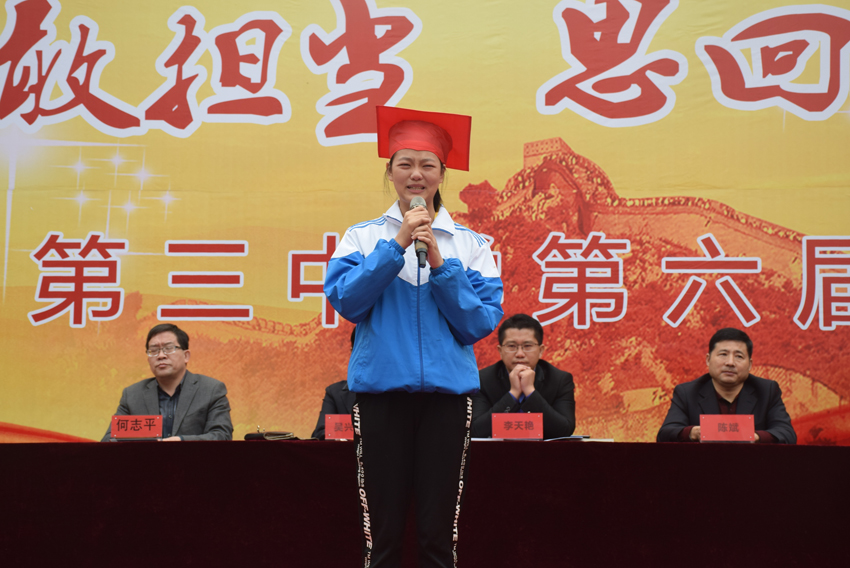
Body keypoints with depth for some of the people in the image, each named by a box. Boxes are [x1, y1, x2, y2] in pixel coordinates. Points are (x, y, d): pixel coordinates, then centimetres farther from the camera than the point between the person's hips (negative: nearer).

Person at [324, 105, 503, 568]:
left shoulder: (469, 244, 6)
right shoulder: (364, 236, 7)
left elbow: (482, 323, -2)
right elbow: (346, 302, -7)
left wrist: (442, 265, -12)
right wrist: (396, 246, -13)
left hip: (447, 391, 0)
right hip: (380, 390, 0)